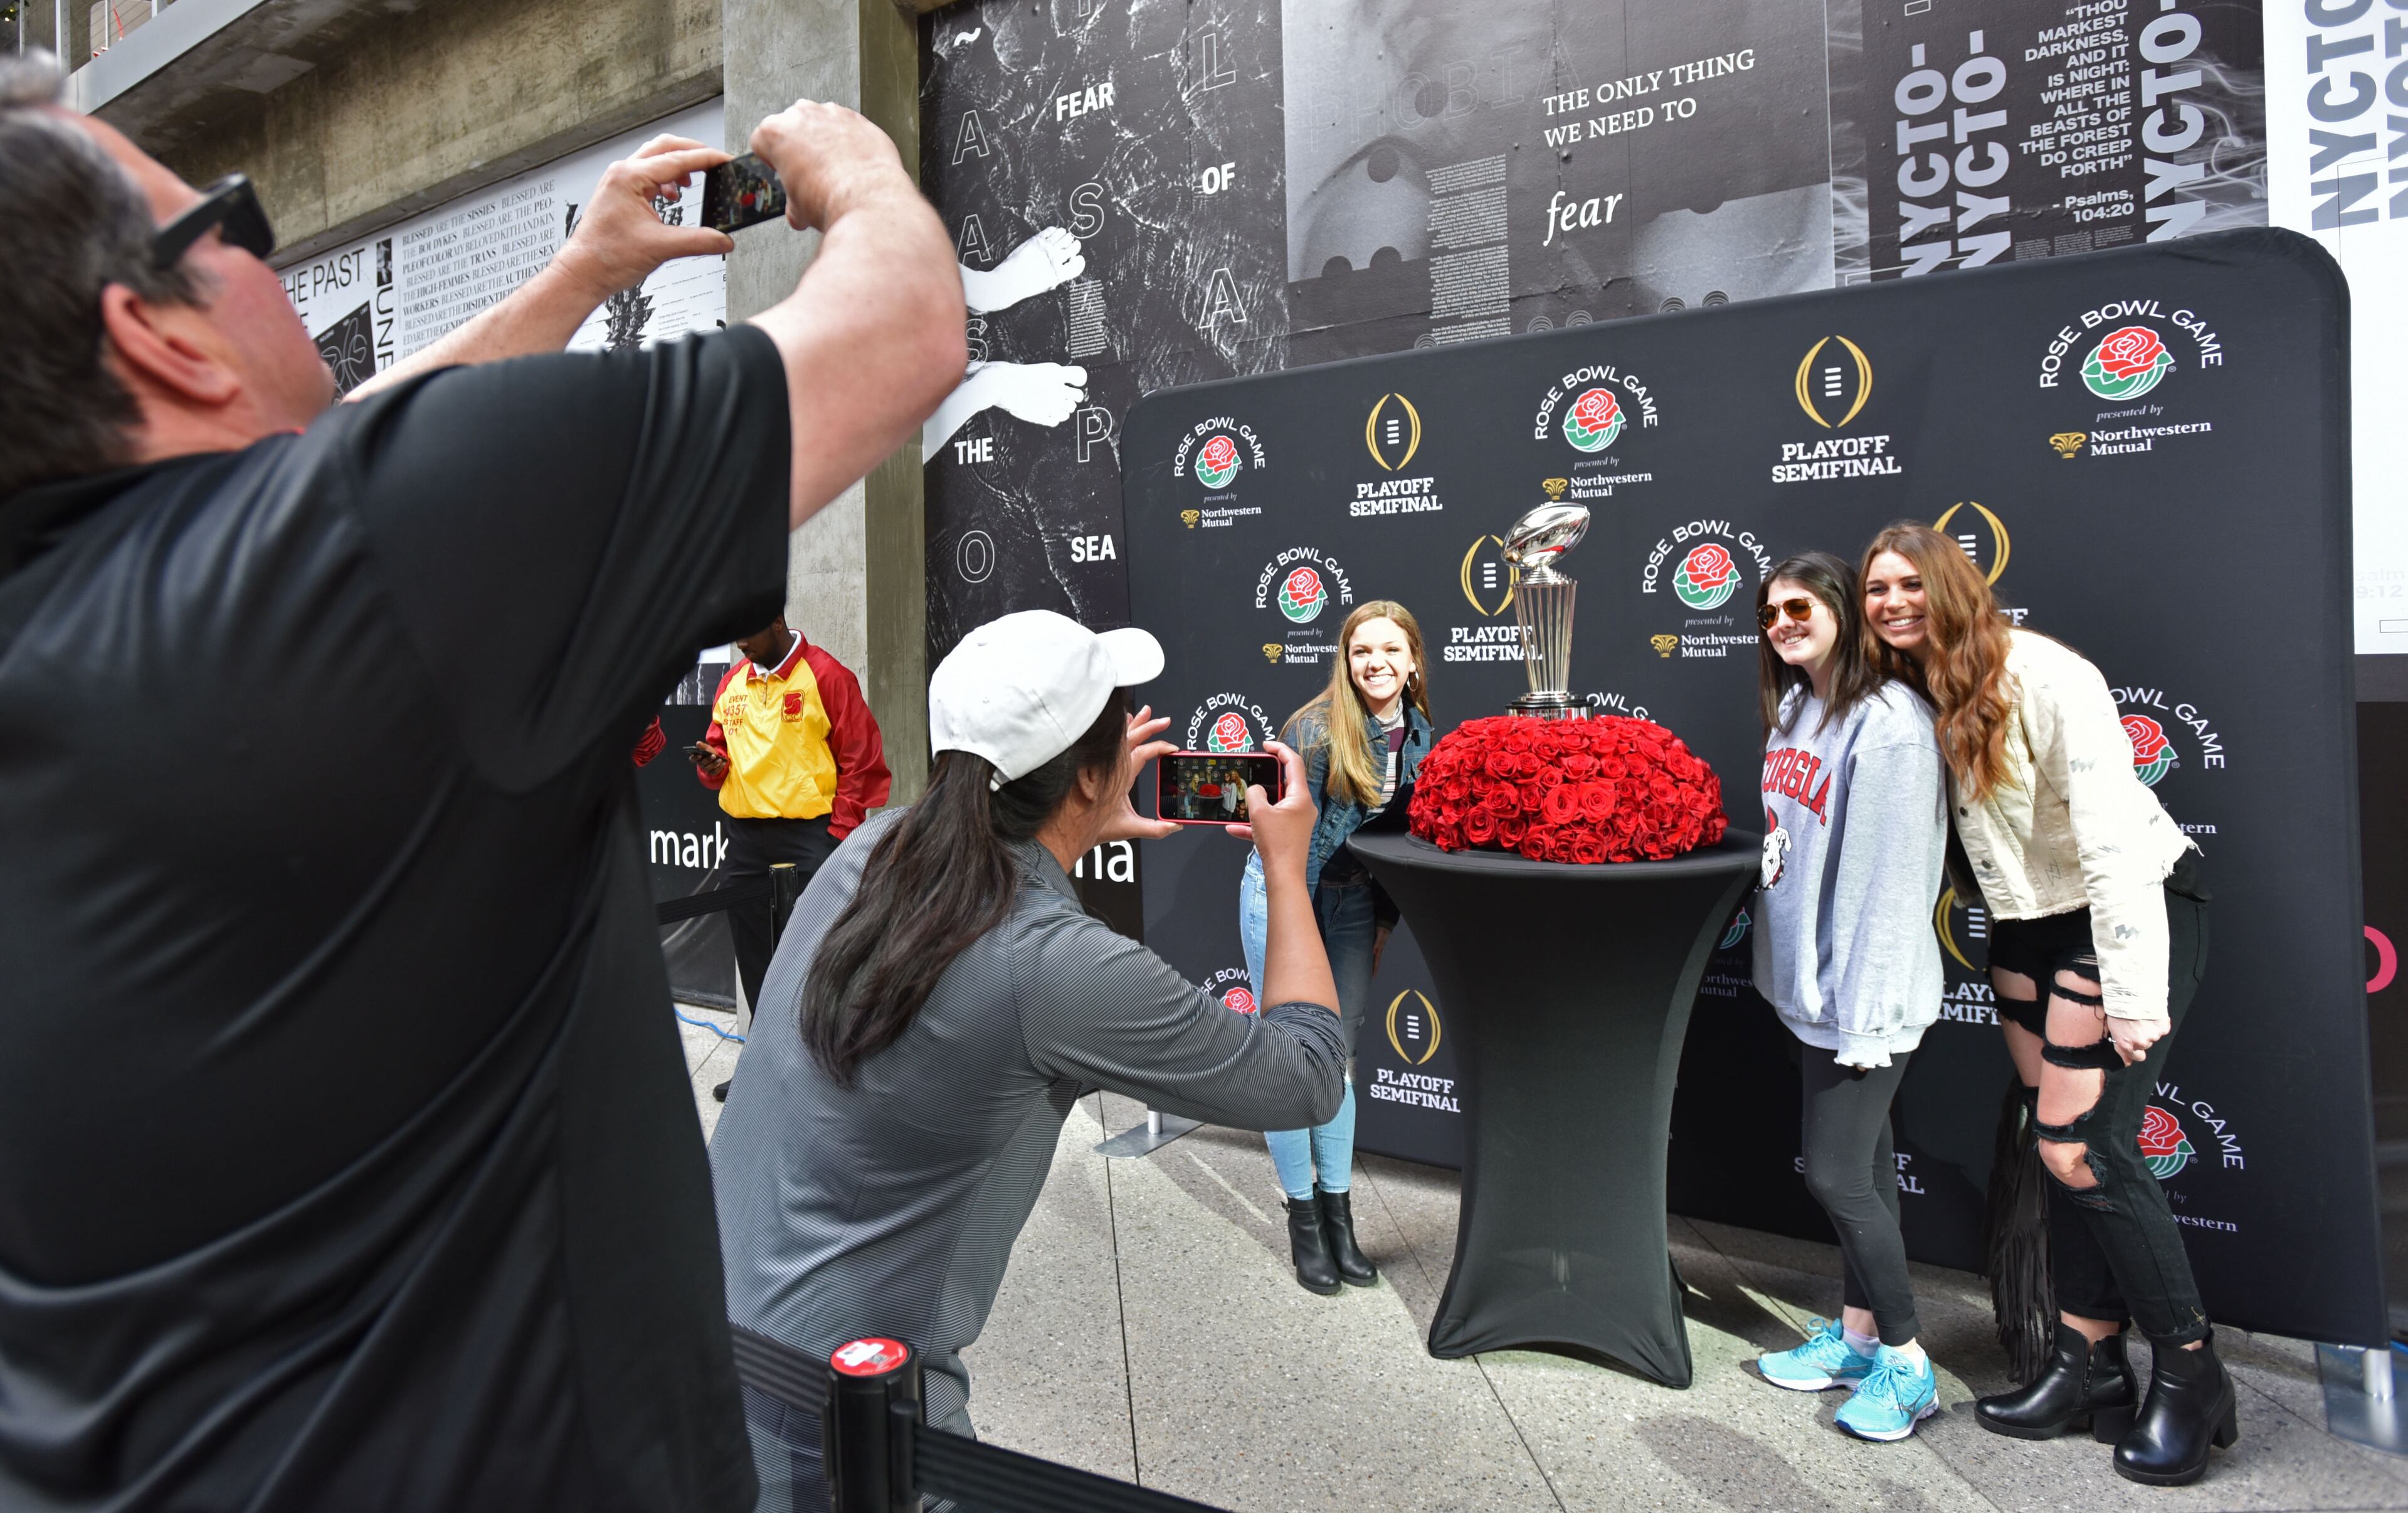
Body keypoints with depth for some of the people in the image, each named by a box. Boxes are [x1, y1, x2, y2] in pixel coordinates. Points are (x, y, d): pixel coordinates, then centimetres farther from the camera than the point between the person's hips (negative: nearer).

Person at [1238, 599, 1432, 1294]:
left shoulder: (1419, 734, -2)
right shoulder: (1317, 729, -20)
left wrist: (1384, 920, 10)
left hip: (1353, 903, 5)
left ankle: (1338, 1213, 25)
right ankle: (1304, 1220, 16)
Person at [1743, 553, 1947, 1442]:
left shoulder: (1889, 723, -17)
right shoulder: (1792, 710, 10)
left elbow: (1897, 876, -20)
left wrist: (1866, 1013, -19)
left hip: (1863, 993, -8)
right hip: (1811, 984, 8)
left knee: (1836, 1172, -3)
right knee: (1860, 1159, 17)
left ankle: (1907, 1366, 16)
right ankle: (1858, 1334, 30)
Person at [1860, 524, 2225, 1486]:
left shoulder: (2044, 678, -20)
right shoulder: (1918, 698, 1)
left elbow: (2115, 839, -24)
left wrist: (2134, 997, -25)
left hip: (2132, 914, -7)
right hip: (2028, 928, 7)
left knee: (2083, 1147, -8)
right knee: (2061, 1145, 9)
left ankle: (2190, 1375, 13)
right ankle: (2091, 1368, 21)